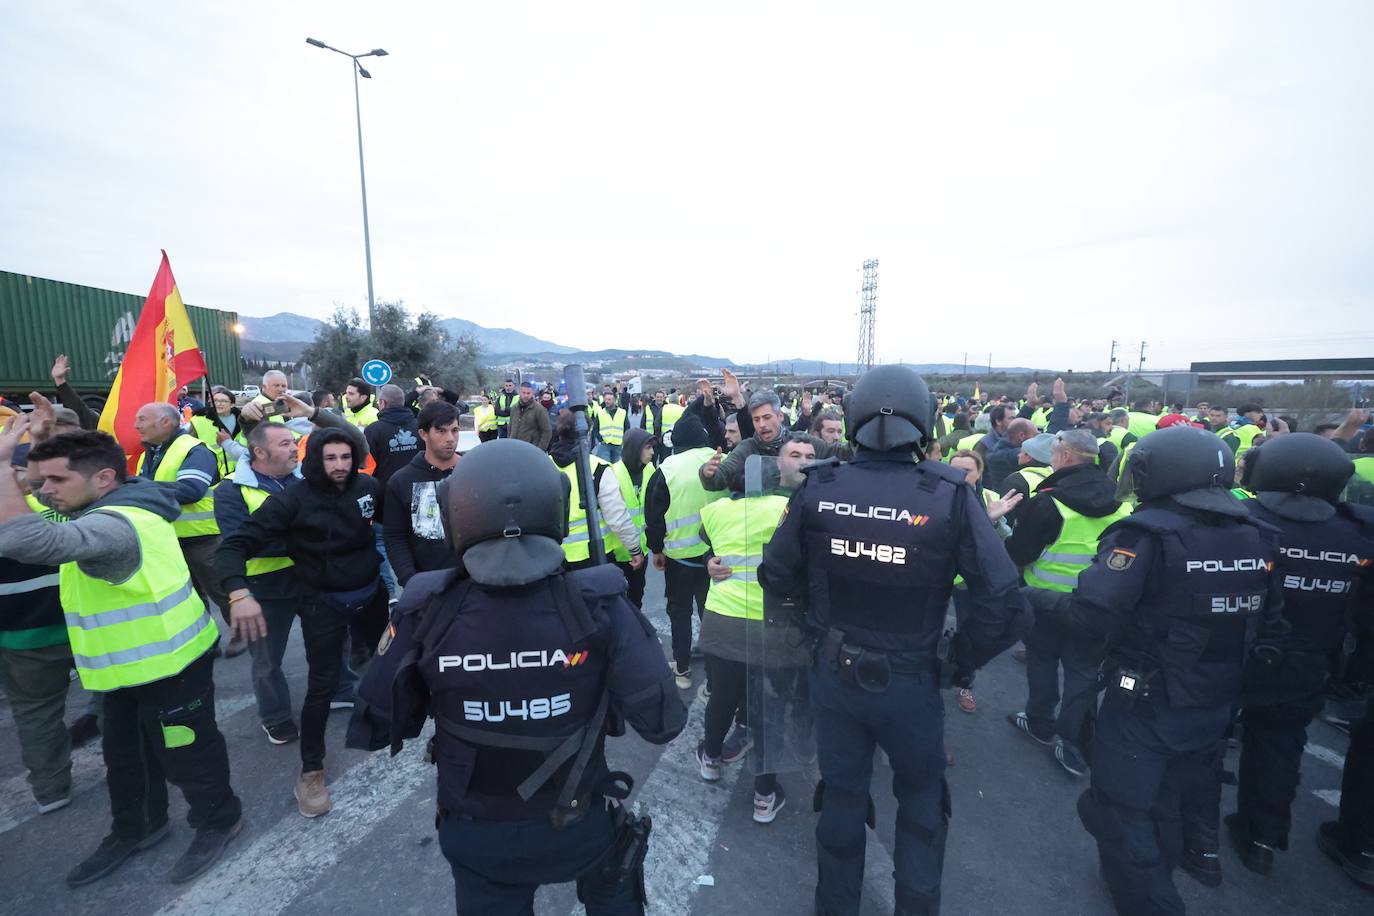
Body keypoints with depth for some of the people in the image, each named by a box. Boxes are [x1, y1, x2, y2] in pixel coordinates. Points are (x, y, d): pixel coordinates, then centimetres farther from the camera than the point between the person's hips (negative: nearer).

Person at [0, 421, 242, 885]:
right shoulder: (125, 503, 2)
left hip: (169, 667, -10)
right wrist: (48, 444, 12)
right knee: (124, 754, 27)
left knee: (185, 756, 11)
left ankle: (218, 821, 33)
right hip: (130, 664, 11)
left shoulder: (115, 526, -31)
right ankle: (134, 828, 48)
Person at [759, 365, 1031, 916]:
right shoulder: (950, 495, -20)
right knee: (921, 800, 27)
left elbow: (775, 577, -7)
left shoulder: (817, 490, -16)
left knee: (841, 795, 25)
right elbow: (1003, 601, -20)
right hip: (912, 681, -1)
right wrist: (960, 664, -4)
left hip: (834, 674, 2)